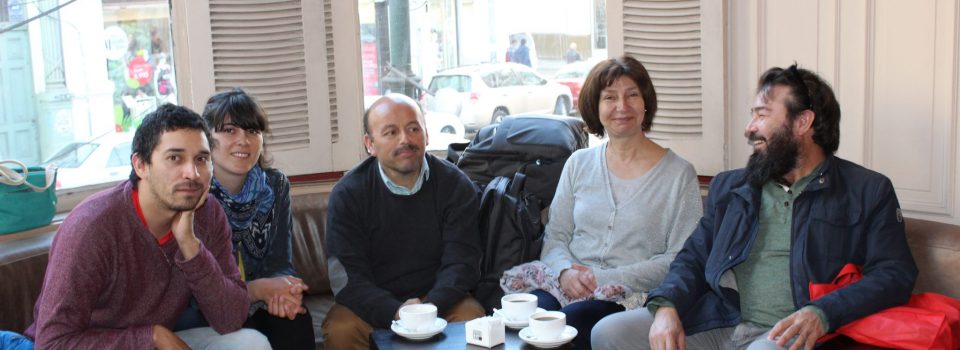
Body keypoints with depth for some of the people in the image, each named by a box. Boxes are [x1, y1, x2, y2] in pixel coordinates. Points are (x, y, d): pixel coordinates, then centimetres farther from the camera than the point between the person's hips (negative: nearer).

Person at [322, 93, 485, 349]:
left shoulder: (456, 185, -5)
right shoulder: (346, 194, -8)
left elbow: (461, 263, -10)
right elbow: (347, 277, -14)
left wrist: (430, 307, -30)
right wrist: (395, 312, -32)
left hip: (437, 297, 0)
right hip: (375, 304, 0)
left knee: (472, 319, -28)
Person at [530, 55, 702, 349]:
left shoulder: (679, 174, 2)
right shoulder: (579, 164, 15)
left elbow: (681, 259, -4)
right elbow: (555, 236, 14)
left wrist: (606, 279, -13)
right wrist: (566, 270, -10)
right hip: (568, 287, 3)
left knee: (573, 319, -34)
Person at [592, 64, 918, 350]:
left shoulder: (869, 192, 8)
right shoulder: (729, 187, 21)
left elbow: (895, 273, -1)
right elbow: (693, 258, 18)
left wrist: (821, 313, -19)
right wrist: (666, 306, -5)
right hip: (717, 323, 5)